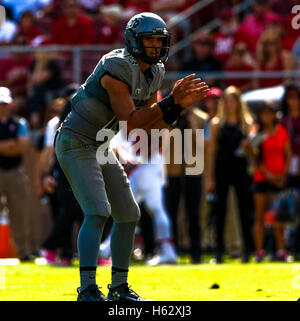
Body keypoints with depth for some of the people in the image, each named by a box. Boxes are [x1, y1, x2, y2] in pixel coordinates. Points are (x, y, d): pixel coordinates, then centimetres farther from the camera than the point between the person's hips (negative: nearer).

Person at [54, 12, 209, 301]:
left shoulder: (153, 72, 5)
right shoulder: (118, 69, -24)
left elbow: (152, 123, 9)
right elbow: (130, 123, -26)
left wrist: (182, 104, -5)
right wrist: (171, 100, -26)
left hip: (99, 147, 10)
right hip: (76, 144, -10)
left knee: (128, 215, 8)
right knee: (97, 212, -21)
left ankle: (119, 287, 17)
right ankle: (87, 289, -21)